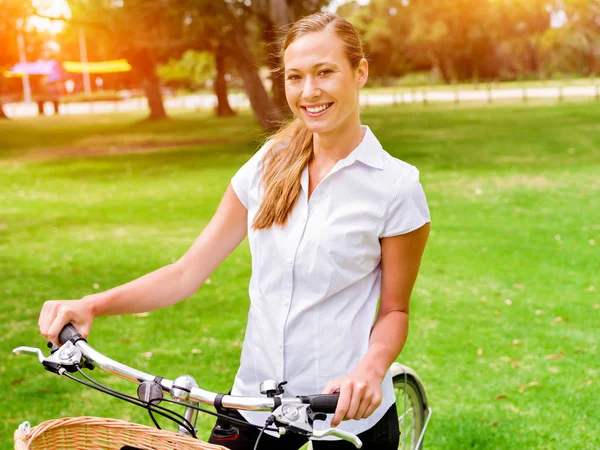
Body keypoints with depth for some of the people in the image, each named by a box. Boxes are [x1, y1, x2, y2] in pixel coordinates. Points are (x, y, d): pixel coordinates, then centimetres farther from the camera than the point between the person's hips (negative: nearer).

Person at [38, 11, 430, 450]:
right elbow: (189, 270, 0)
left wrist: (371, 369, -24)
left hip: (349, 414, -3)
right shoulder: (267, 167, 1)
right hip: (255, 402, 3)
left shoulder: (396, 185, -10)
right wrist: (94, 304, -12)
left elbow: (394, 309, -3)